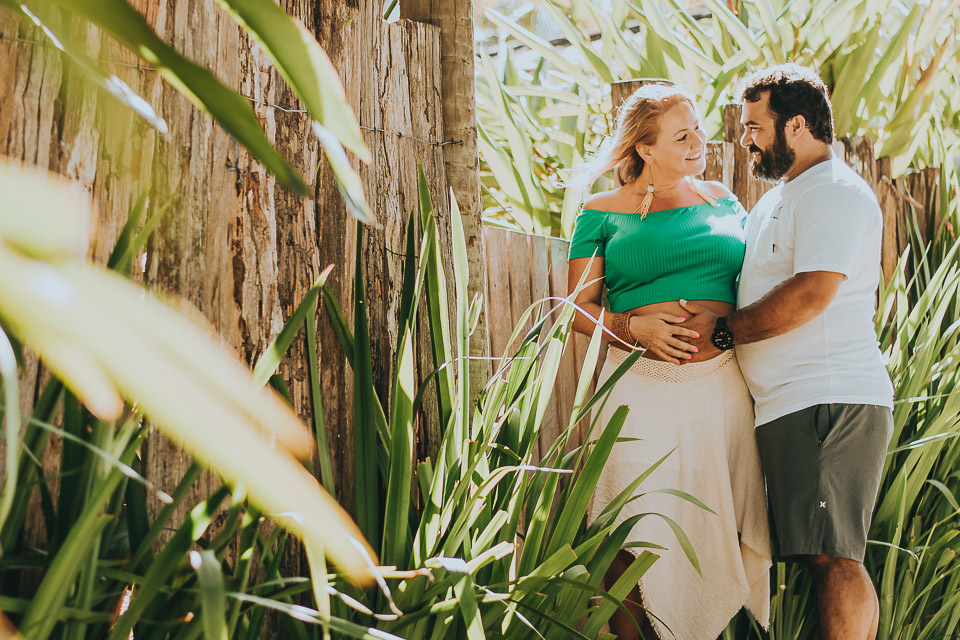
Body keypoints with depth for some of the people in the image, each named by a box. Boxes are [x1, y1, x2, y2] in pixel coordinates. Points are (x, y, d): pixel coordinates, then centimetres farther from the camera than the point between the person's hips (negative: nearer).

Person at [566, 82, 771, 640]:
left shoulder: (721, 201, 14)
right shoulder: (603, 213, 6)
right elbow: (580, 309, 5)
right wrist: (635, 327, -13)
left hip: (723, 384, 3)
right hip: (642, 390, -2)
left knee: (725, 528, 5)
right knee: (635, 538, -3)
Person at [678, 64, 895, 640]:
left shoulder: (834, 191, -8)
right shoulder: (779, 199, 24)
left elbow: (810, 292, -20)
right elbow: (762, 298, 30)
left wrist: (724, 331, -12)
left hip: (828, 402, -10)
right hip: (790, 403, 10)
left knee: (832, 557, -11)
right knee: (820, 554, 10)